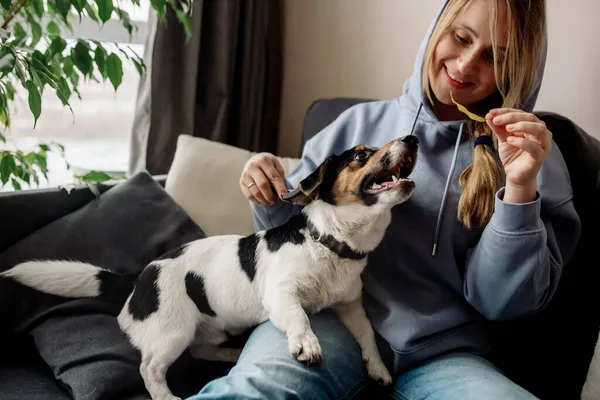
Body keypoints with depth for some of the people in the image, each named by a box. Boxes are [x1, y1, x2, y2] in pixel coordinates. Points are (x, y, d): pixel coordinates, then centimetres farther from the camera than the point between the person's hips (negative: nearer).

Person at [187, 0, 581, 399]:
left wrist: (521, 188, -17)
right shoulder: (360, 123, 8)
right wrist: (271, 199, -6)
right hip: (332, 317, -2)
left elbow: (500, 303, -4)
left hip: (441, 353, 3)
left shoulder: (529, 153, 4)